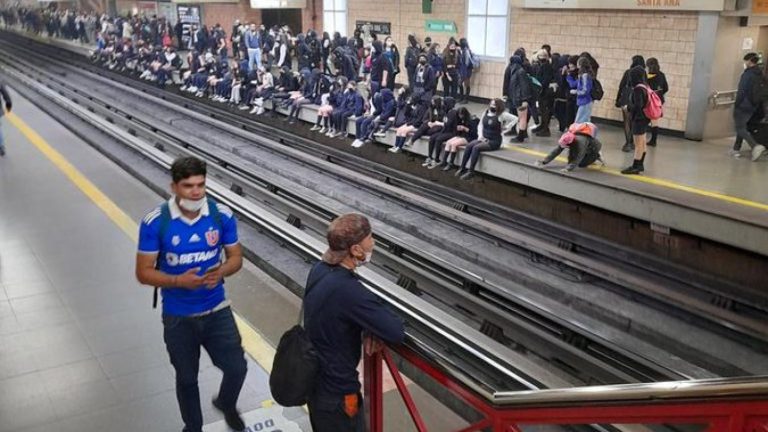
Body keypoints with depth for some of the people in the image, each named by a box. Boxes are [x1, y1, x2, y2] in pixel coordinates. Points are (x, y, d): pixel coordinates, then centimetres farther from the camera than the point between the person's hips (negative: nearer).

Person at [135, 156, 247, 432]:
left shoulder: (222, 215, -12)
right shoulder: (155, 223, -18)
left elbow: (236, 257, -1)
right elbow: (143, 272, -12)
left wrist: (221, 271, -23)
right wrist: (179, 281, -29)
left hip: (217, 311, 1)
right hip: (178, 317, -1)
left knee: (237, 368, 0)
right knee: (187, 378, 16)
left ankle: (226, 404, 36)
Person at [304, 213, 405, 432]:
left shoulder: (319, 270, -7)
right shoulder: (349, 290, -34)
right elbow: (396, 333, -29)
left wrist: (370, 326, -6)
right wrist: (374, 327, -7)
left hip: (313, 379, 8)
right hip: (336, 391, -8)